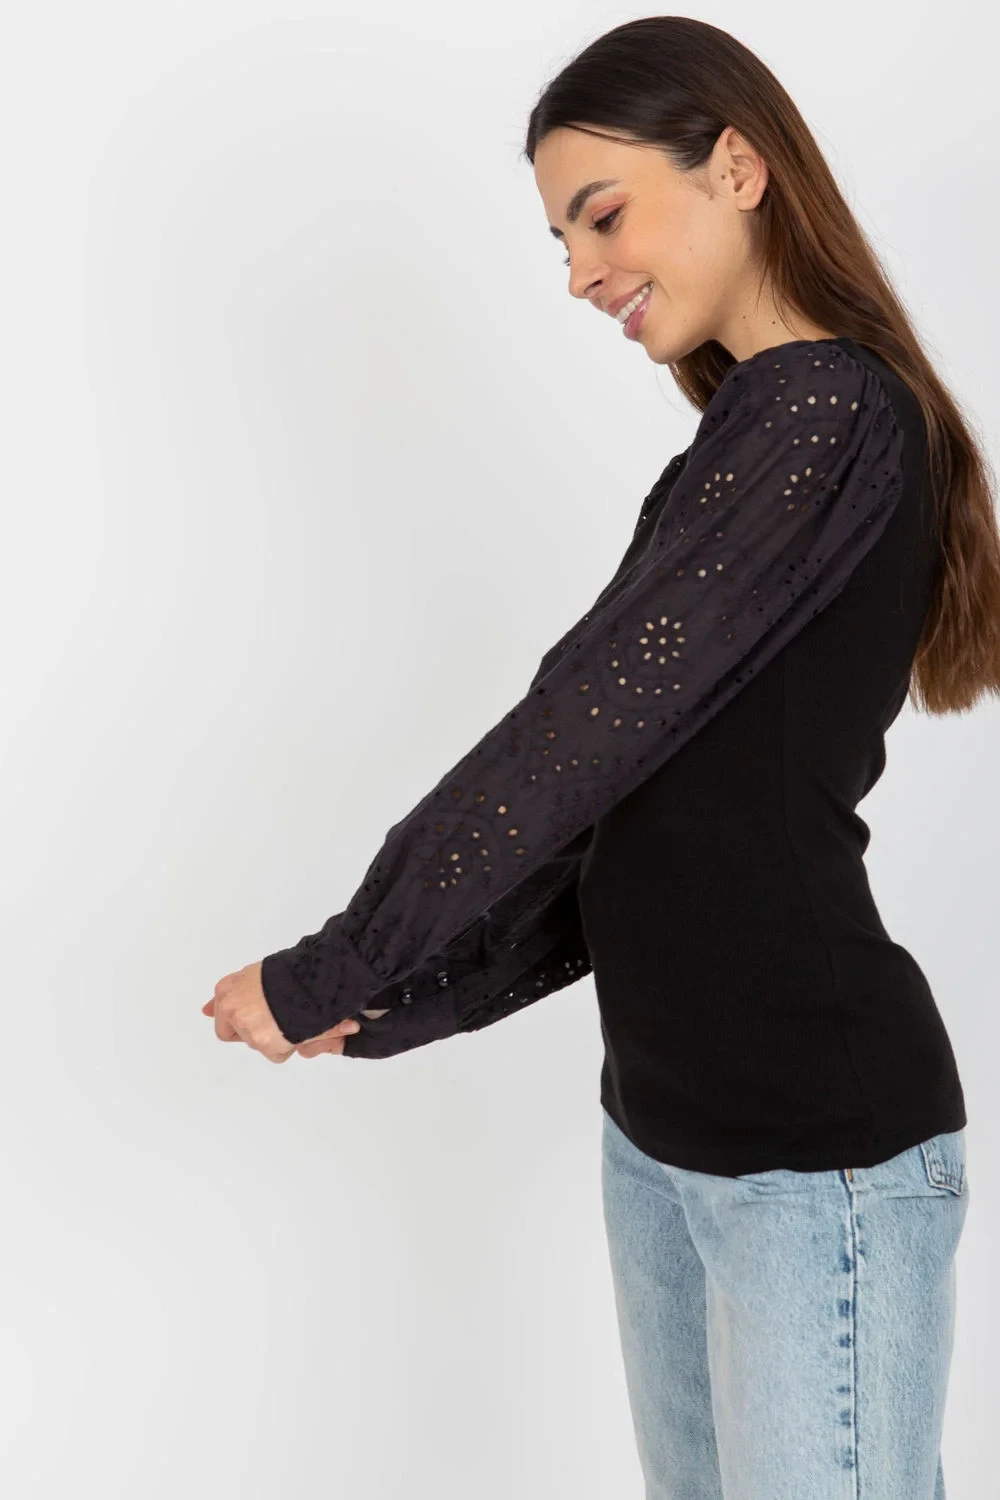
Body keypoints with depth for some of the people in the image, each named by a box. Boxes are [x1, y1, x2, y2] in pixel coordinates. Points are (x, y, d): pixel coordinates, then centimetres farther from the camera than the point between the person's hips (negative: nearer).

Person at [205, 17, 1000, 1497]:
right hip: (663, 1124, 8)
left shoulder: (829, 416, -15)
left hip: (821, 1148, -8)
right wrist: (399, 1003, 4)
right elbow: (627, 818, 10)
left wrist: (330, 973, -9)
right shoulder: (754, 439, 13)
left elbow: (579, 733, -19)